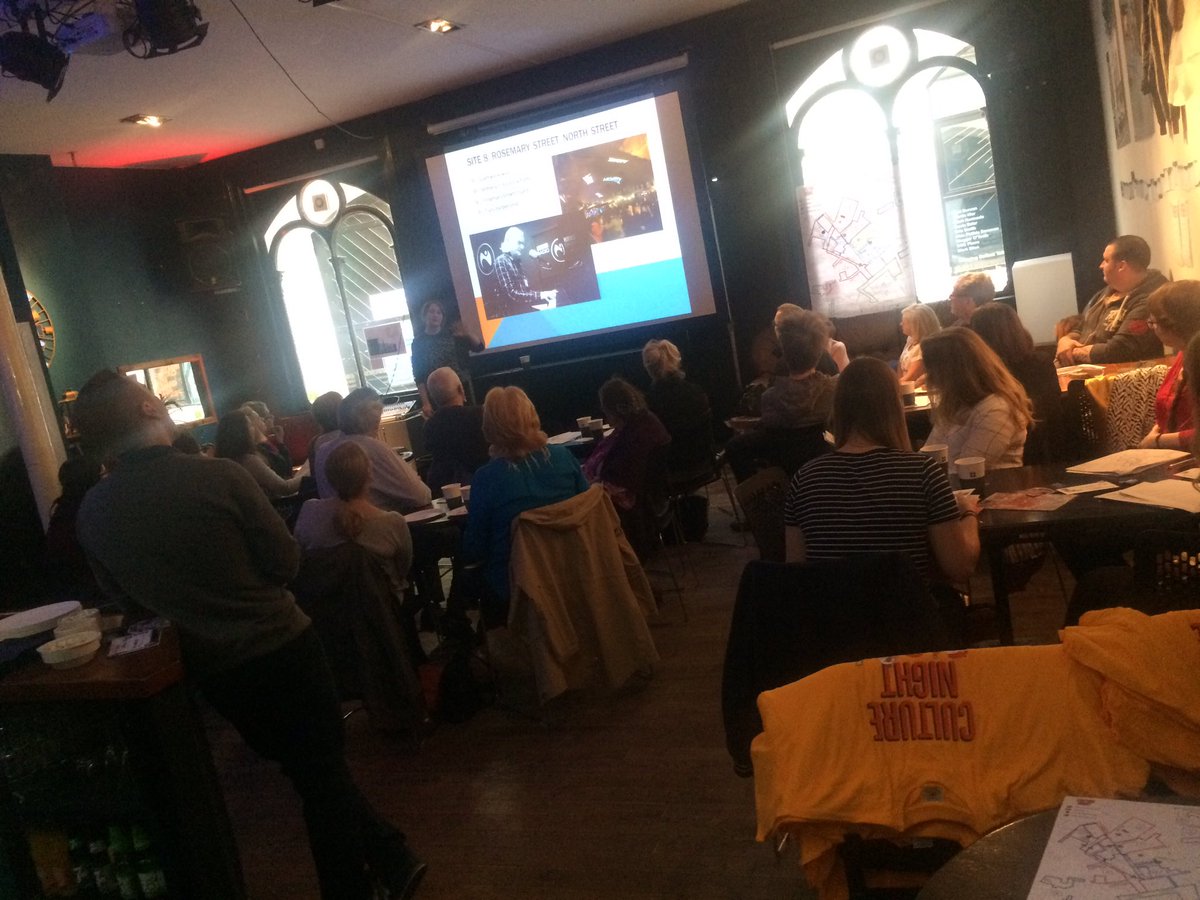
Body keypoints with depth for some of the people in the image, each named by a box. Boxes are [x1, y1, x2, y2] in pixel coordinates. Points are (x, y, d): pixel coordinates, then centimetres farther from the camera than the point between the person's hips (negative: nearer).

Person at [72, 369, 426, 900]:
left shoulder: (92, 514, -8)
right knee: (325, 774, 13)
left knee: (307, 770, 21)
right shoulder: (220, 477, -19)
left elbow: (120, 596, 6)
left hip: (213, 670, 4)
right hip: (283, 645, -4)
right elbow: (285, 562, -11)